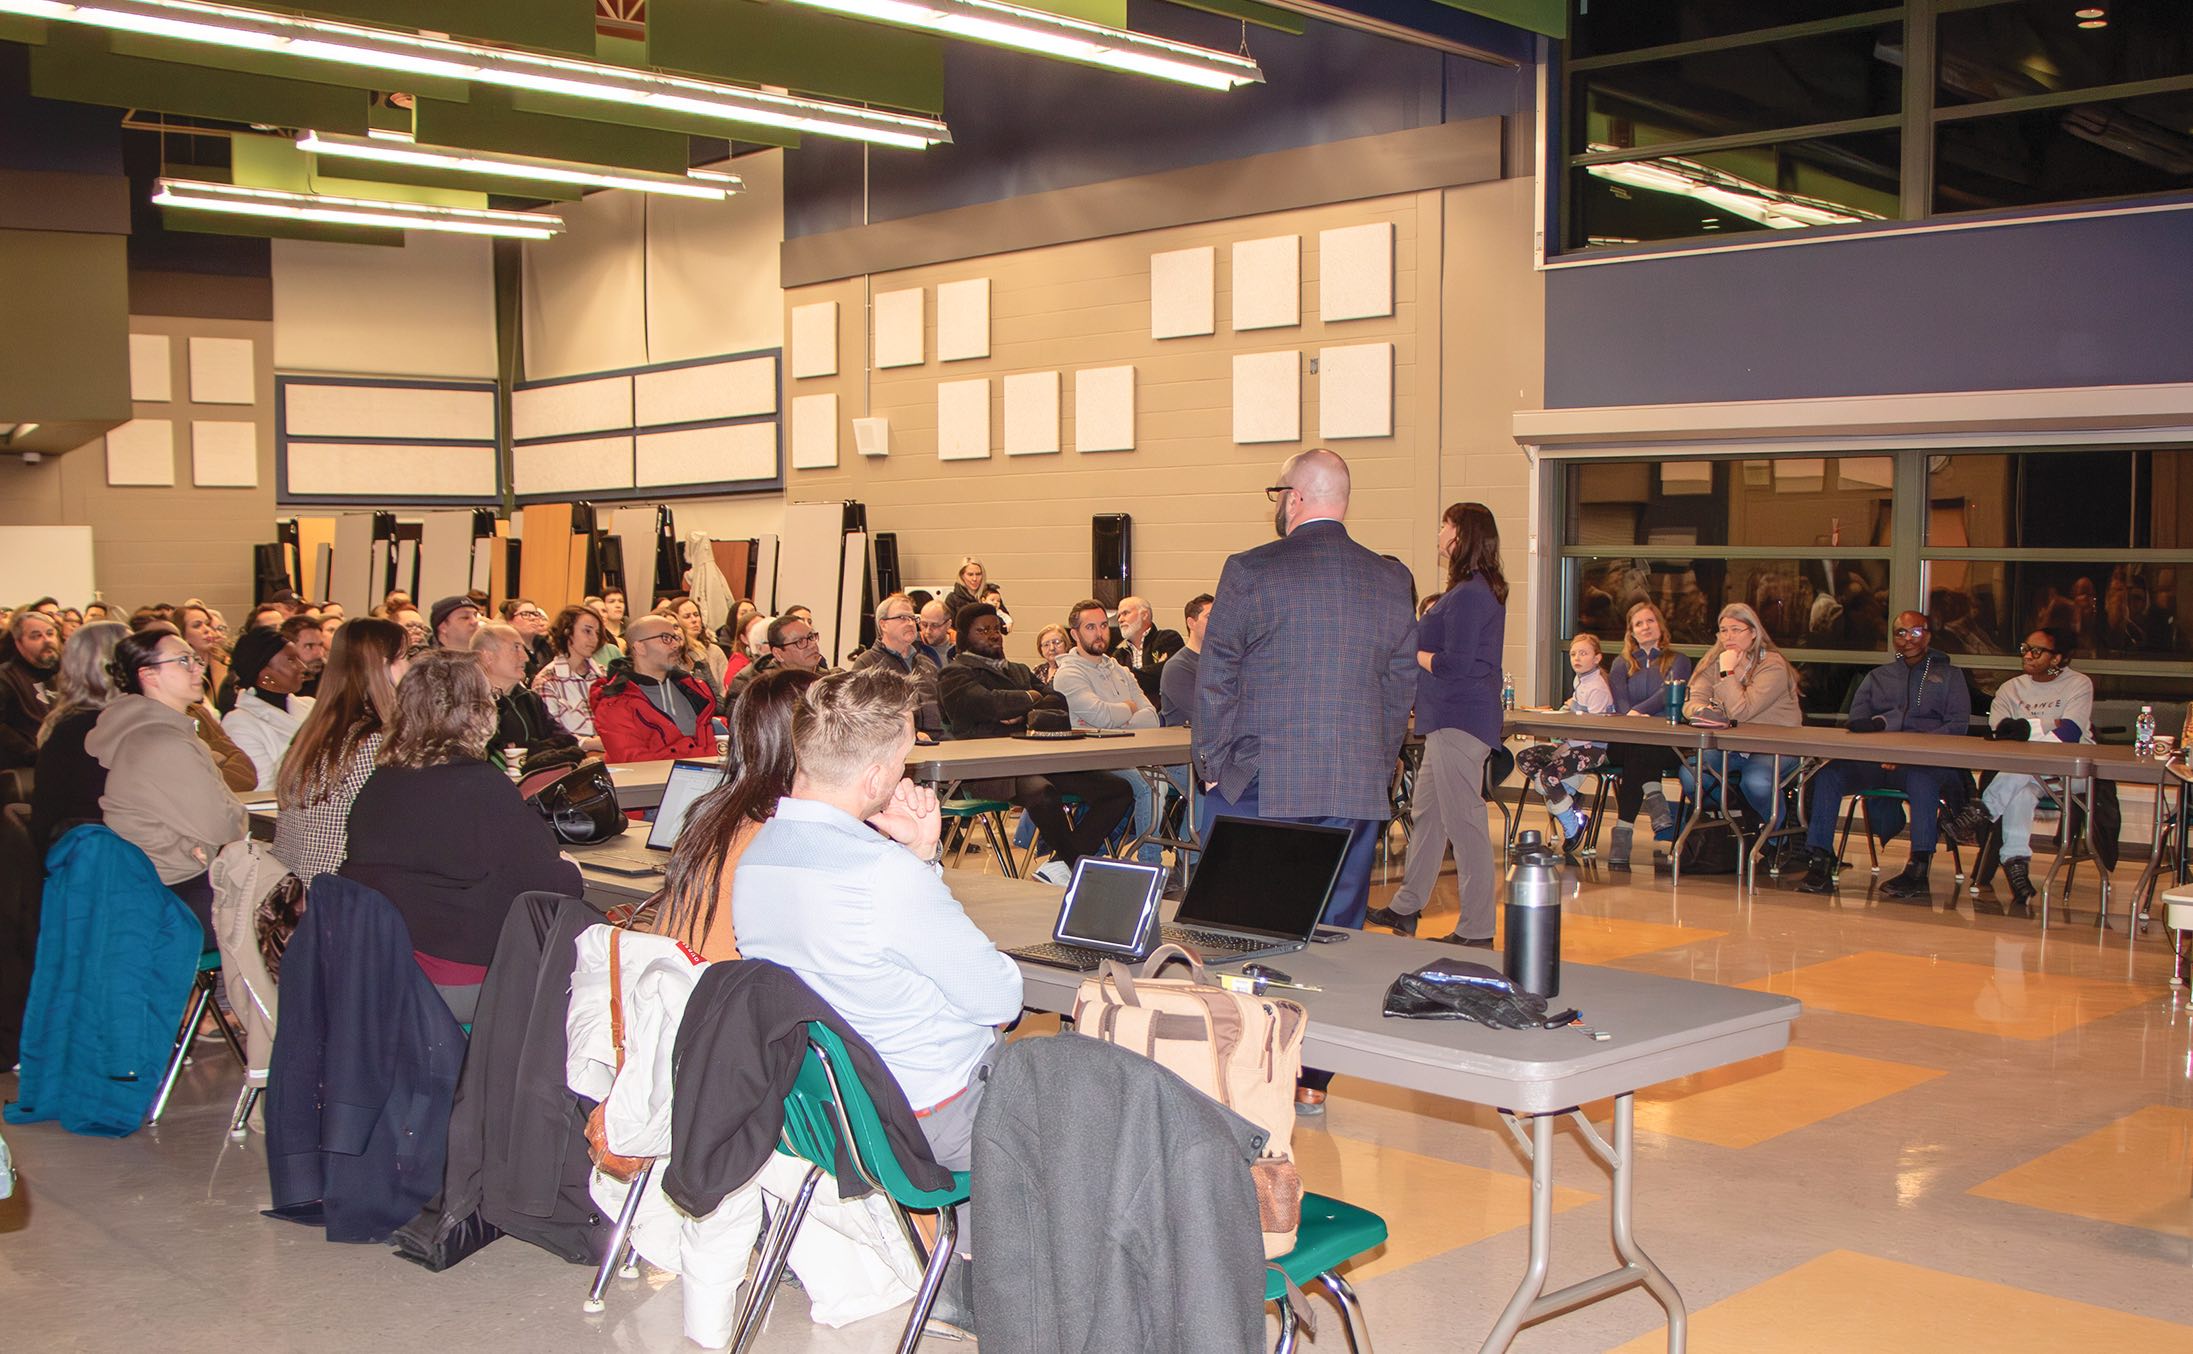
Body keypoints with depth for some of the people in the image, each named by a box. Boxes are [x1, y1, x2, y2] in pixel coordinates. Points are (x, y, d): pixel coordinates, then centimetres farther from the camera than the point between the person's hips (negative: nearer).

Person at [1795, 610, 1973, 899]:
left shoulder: (1949, 675, 18)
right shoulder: (1877, 677, 27)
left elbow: (1958, 726, 3)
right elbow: (1856, 722, 13)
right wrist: (1880, 723, -12)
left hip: (1928, 761, -3)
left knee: (1921, 777, -40)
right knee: (1828, 774, -26)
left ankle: (1918, 869, -39)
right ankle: (1820, 862, -28)